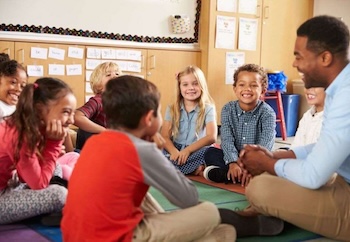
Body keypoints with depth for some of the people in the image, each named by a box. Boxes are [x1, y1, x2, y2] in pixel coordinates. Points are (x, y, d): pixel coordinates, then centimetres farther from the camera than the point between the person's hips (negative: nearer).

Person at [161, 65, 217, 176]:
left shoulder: (208, 109, 1)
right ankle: (194, 168, -28)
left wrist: (188, 150, -26)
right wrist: (174, 152, -26)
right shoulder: (172, 109, 7)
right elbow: (165, 136, -4)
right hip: (176, 149, 2)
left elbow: (211, 137, -12)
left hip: (196, 150, -2)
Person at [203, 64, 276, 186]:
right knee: (210, 153, -19)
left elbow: (265, 145, -24)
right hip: (234, 156, 2)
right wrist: (233, 162, -31)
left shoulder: (267, 113, -13)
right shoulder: (228, 109, -4)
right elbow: (227, 139, -15)